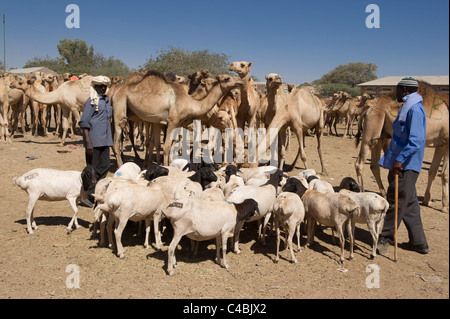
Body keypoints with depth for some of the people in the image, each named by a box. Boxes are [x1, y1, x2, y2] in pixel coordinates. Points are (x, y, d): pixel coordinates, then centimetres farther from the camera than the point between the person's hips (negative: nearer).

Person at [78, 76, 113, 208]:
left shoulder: (106, 100, 15)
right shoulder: (91, 101, -10)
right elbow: (84, 123, -14)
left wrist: (110, 137, 23)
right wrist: (88, 142, -21)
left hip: (105, 140, 8)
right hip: (94, 141, -8)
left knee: (104, 167, 8)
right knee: (93, 169, -2)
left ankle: (92, 195, 17)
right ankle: (86, 197, 10)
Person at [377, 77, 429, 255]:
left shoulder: (414, 109, -16)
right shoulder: (408, 108, 16)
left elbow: (416, 140, -24)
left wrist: (400, 159, -27)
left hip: (405, 165, -10)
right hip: (404, 165, 10)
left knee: (396, 203, -1)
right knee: (409, 203, 15)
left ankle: (385, 239, 10)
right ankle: (419, 242, 23)